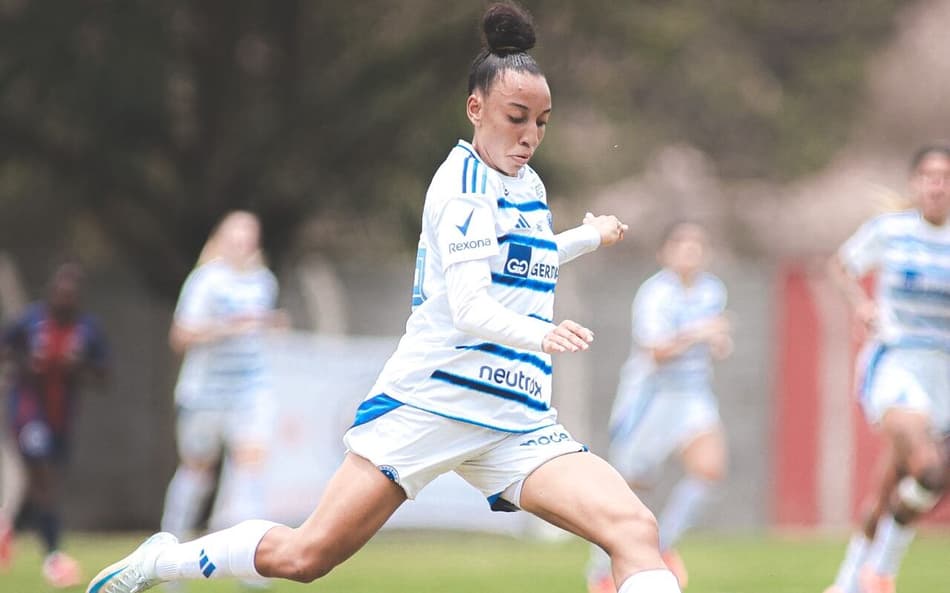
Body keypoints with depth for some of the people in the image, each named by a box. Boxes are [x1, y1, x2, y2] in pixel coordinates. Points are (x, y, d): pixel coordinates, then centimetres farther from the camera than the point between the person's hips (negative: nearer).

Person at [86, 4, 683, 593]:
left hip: (517, 423, 7)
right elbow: (468, 308, -25)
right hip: (429, 405, -7)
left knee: (635, 530, -16)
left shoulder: (528, 186, 15)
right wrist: (540, 335, -41)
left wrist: (587, 236, 44)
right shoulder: (465, 182, -10)